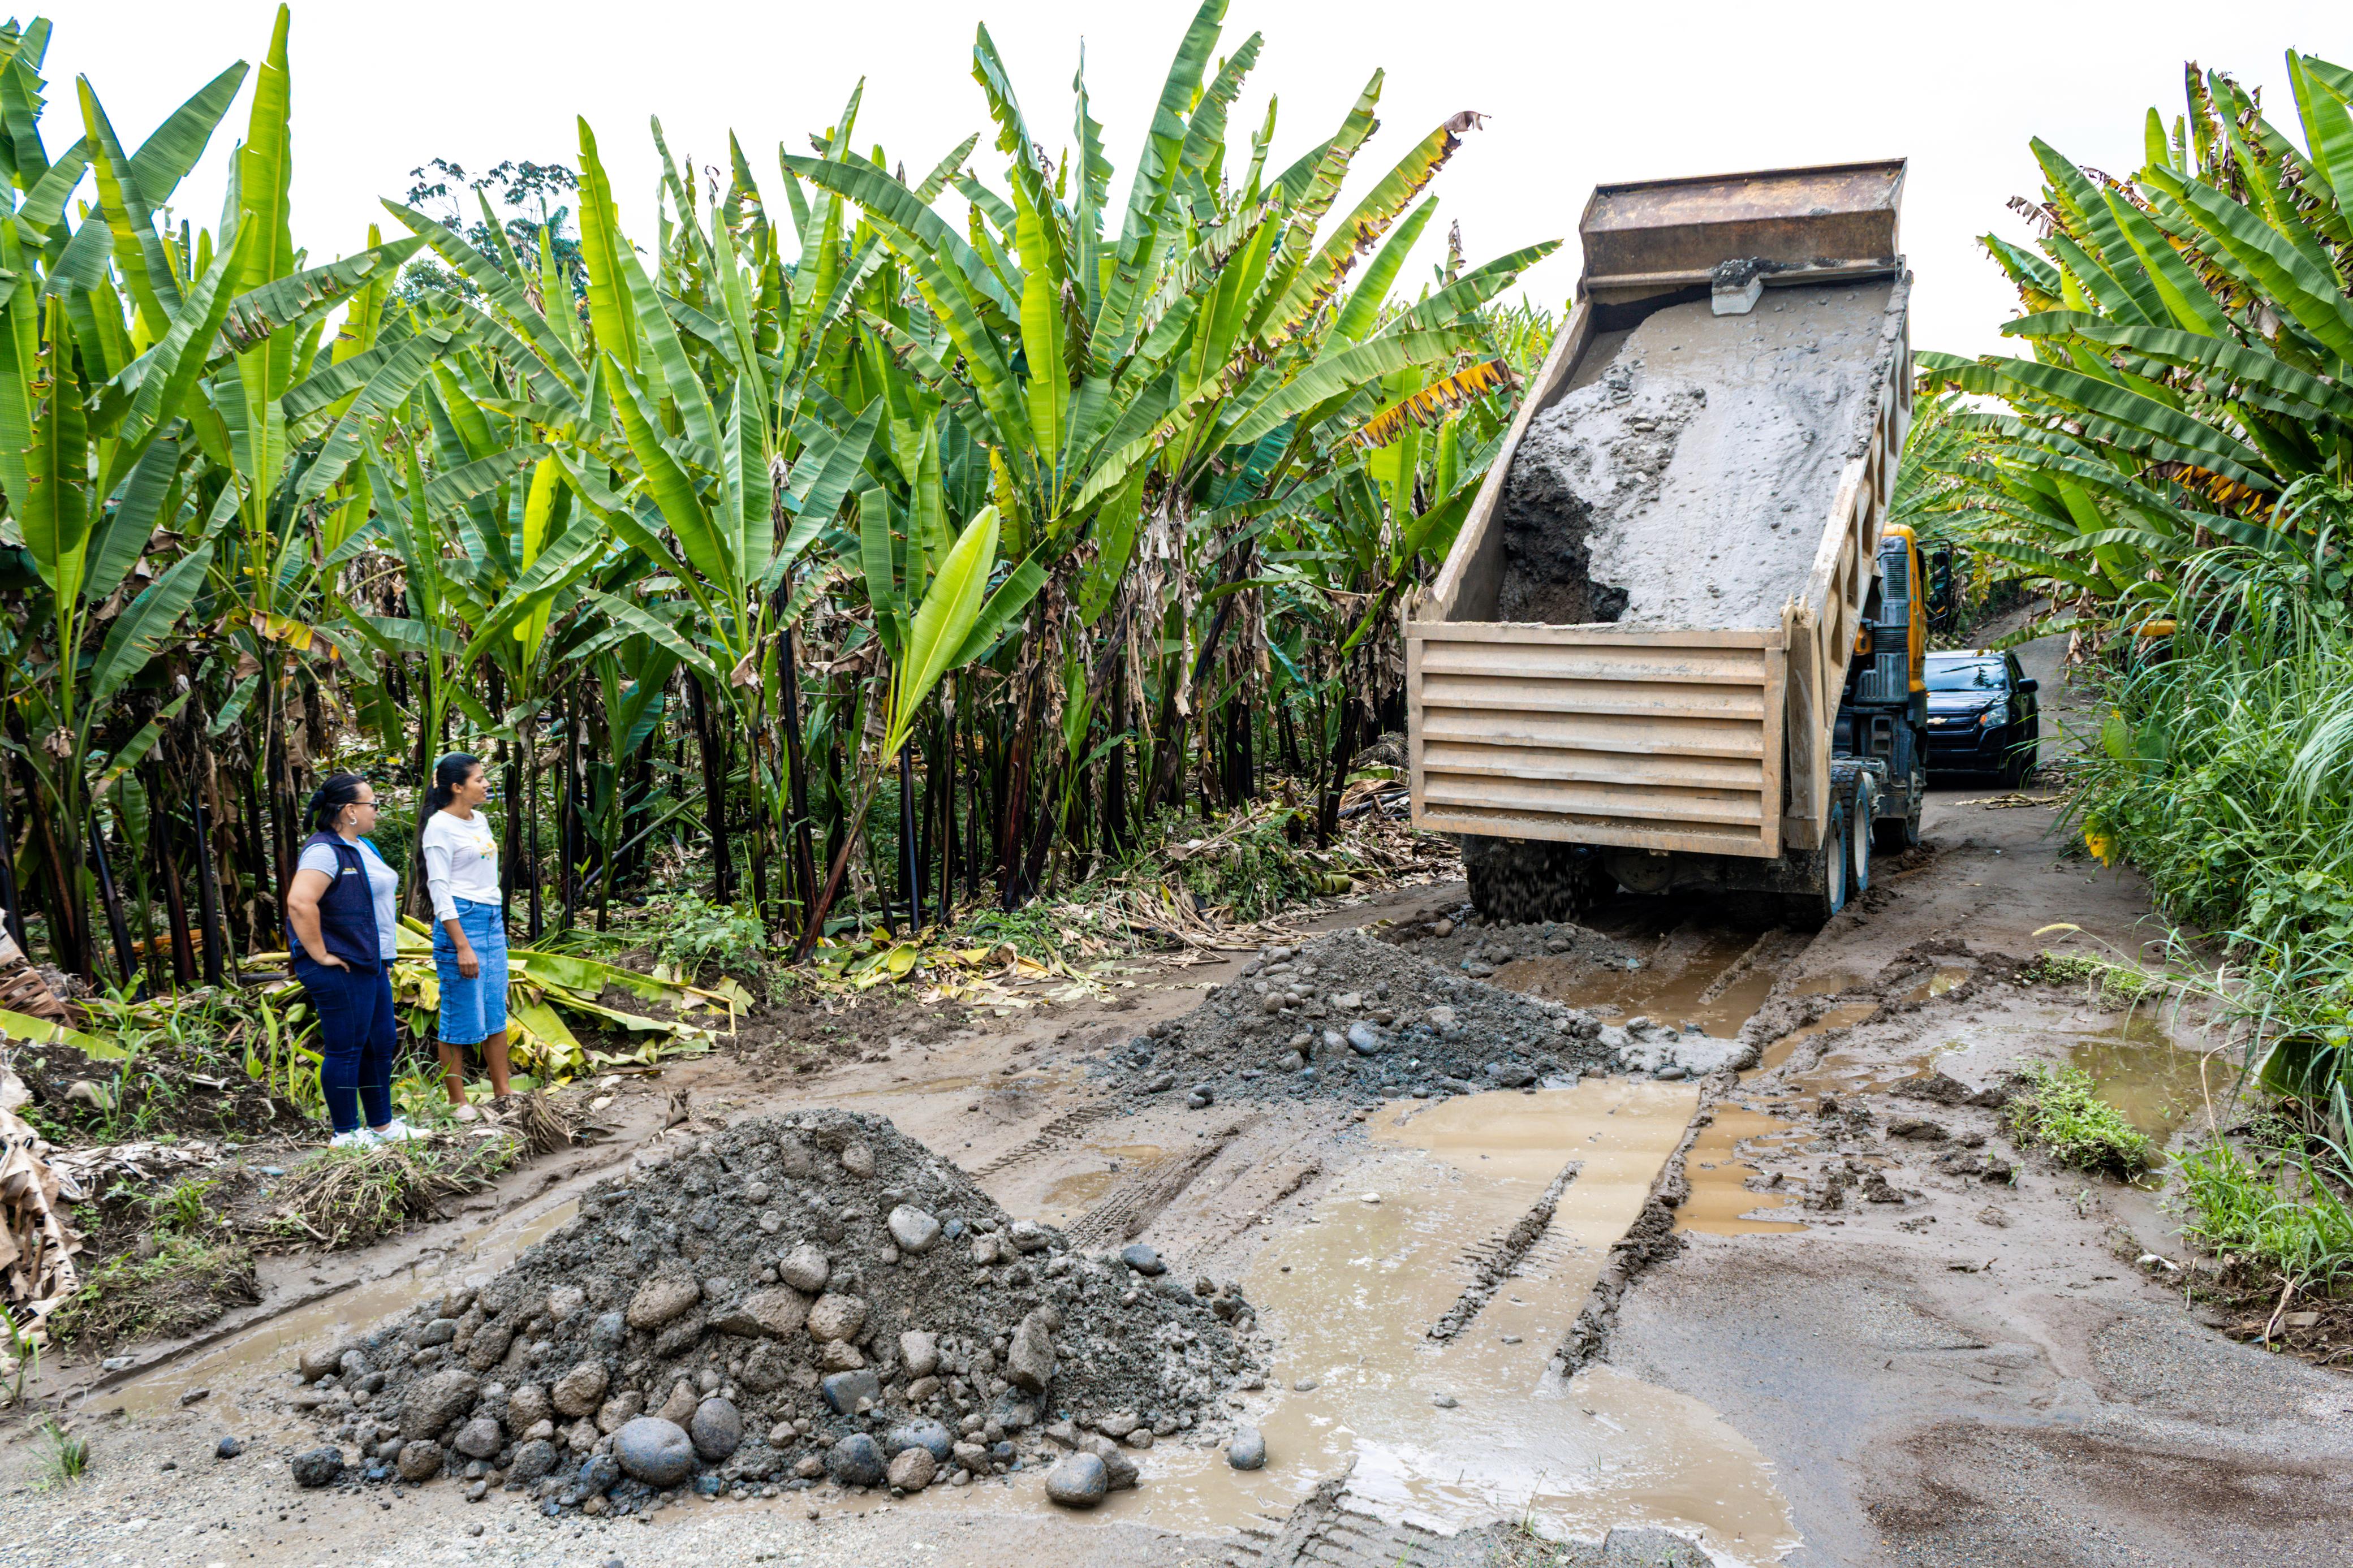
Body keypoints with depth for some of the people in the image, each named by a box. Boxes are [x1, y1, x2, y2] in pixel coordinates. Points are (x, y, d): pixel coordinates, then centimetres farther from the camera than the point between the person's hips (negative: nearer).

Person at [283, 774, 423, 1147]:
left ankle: (382, 1125, 27)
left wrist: (385, 957, 22)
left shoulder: (361, 846, 15)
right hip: (341, 972, -10)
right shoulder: (324, 851, -17)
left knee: (381, 1045, 15)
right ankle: (346, 1134, 9)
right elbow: (300, 903, -30)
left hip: (372, 966, 10)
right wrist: (320, 955, -24)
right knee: (346, 1050, -1)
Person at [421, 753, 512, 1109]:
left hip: (493, 920, 8)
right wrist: (462, 946, -18)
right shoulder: (440, 826, -10)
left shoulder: (480, 820, 13)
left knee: (496, 1012, 10)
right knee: (462, 1016, -2)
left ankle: (502, 1093, 17)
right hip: (460, 921, -8)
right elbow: (439, 888, -14)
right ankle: (457, 1103, 6)